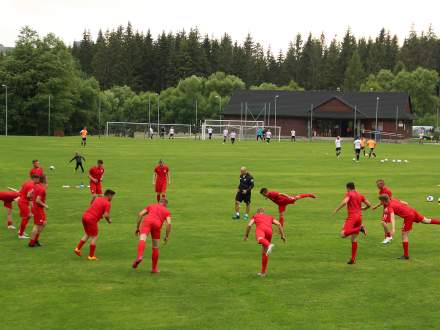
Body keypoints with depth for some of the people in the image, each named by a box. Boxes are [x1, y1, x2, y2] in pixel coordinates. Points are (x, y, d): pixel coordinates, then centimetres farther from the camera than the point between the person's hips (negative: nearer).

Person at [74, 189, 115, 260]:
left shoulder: (98, 199, 17)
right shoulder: (107, 203, -7)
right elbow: (106, 215, -16)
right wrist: (109, 220, 4)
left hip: (85, 215, 8)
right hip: (92, 219, -8)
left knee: (87, 235, 27)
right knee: (94, 237, 6)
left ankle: (78, 249, 26)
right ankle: (91, 256, 13)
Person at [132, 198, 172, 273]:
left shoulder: (151, 206, 33)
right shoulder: (167, 211, 28)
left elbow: (140, 214, 20)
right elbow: (169, 223, 9)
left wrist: (137, 227, 23)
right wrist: (167, 236, 14)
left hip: (147, 221, 0)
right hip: (157, 225, 0)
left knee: (142, 240, -21)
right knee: (155, 247, 15)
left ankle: (139, 257, -50)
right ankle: (154, 268, 21)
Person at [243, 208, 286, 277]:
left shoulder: (255, 216, 34)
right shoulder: (270, 217, 39)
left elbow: (249, 225, 19)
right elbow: (279, 224, 23)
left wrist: (246, 235, 32)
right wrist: (283, 236, 21)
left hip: (260, 228, -3)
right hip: (269, 231, 4)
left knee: (260, 239, -38)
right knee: (264, 252, 19)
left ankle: (269, 245, -73)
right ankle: (263, 272, 25)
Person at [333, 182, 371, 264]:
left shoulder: (349, 194, -1)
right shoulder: (360, 195, 17)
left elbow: (344, 202, -20)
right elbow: (369, 205, 17)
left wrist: (337, 209, -9)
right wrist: (363, 208, 37)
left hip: (351, 217, -7)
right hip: (359, 217, 7)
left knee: (343, 235, -21)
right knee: (354, 239, 10)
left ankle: (360, 228, -30)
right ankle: (353, 259, 8)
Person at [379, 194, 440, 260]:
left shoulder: (390, 207, -15)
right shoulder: (393, 200, 8)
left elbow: (392, 217, -33)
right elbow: (405, 203, 19)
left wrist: (393, 229, -44)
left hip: (408, 216, -8)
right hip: (412, 211, 8)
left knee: (404, 235, 0)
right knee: (426, 221, 27)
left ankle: (406, 255, 3)